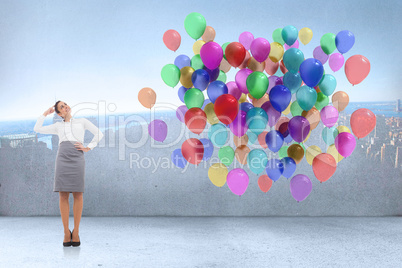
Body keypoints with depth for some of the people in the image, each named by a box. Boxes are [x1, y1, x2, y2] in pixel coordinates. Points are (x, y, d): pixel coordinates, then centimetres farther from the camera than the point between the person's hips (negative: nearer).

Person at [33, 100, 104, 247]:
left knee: (78, 194, -5)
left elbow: (99, 134, 14)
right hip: (62, 157, 2)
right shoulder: (58, 126, 22)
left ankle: (76, 231, 3)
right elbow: (37, 129, 21)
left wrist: (88, 147, 4)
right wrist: (45, 114, 24)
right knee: (63, 195, -5)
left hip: (77, 158, -1)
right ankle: (66, 232, 1)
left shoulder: (82, 121, 18)